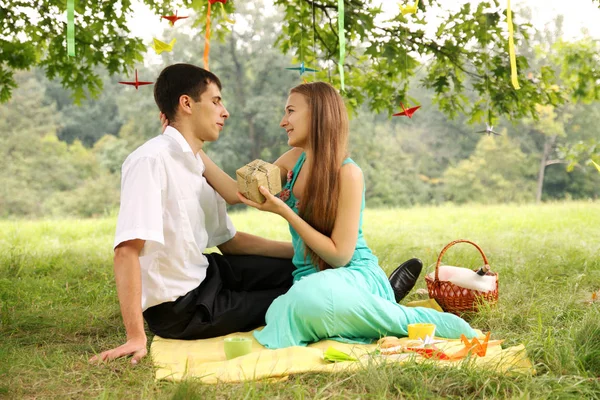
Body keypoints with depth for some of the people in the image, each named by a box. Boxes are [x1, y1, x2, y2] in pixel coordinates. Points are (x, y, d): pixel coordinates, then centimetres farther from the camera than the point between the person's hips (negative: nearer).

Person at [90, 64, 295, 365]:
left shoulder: (201, 166, 5)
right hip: (177, 307, -8)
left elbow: (227, 240, 14)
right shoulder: (151, 160, -21)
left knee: (292, 271, 12)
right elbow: (126, 250, -29)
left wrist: (299, 251, 6)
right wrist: (136, 337, -33)